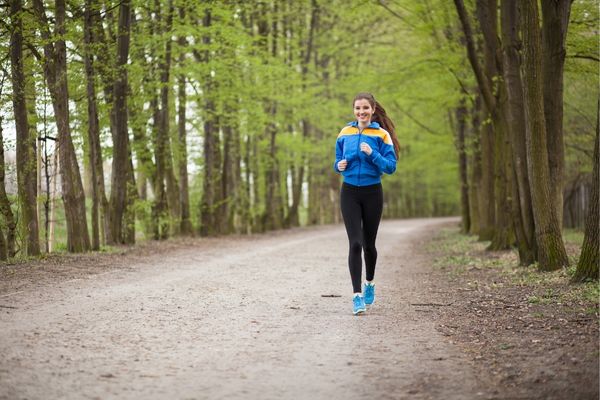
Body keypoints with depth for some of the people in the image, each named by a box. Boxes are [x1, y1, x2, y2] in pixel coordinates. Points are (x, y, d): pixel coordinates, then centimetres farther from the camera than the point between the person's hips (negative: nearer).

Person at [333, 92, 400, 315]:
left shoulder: (382, 135, -4)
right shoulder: (345, 134, 4)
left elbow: (391, 167, -8)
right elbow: (338, 162, 14)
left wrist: (372, 154, -22)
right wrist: (339, 166, -8)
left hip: (372, 193, -1)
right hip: (350, 193, 1)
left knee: (368, 243, 11)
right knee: (355, 243, -10)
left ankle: (369, 284, 37)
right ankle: (357, 296, -9)